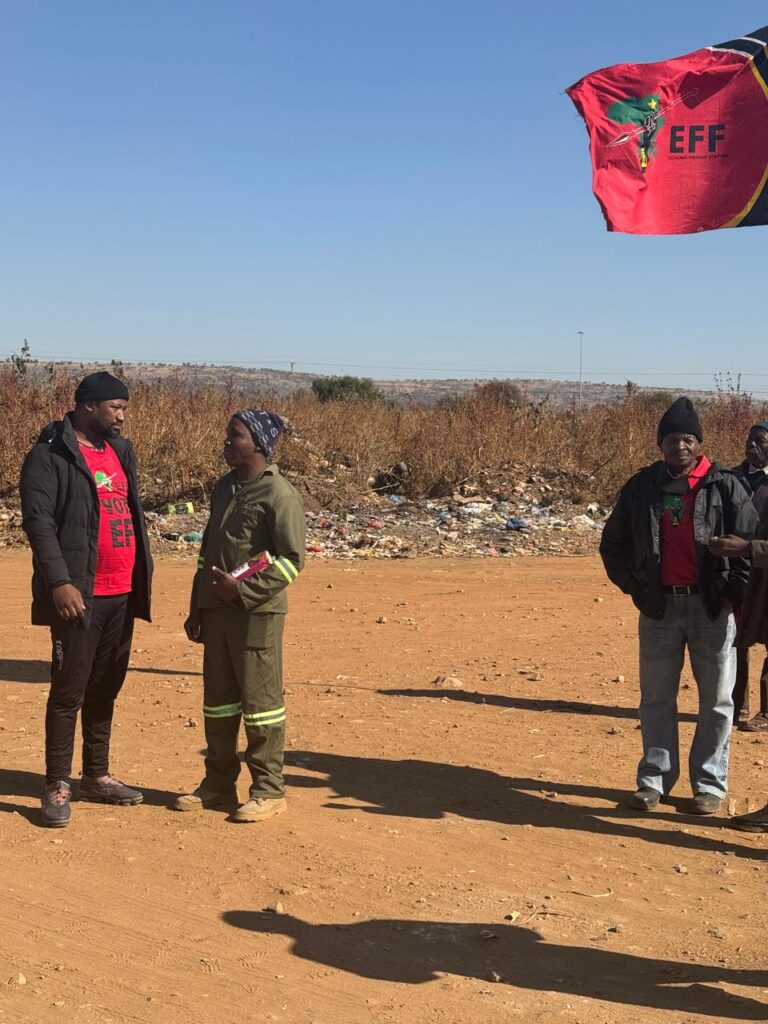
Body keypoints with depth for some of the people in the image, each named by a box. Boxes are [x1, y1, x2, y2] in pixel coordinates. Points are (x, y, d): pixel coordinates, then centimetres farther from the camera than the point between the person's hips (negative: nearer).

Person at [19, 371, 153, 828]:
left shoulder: (120, 450, 15)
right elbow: (38, 521, -14)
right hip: (79, 595, -7)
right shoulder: (50, 456, -8)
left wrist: (143, 574, 15)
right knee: (69, 691, -2)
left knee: (107, 686, 14)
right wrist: (59, 582, -22)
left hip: (123, 593, 7)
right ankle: (57, 787, 7)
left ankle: (97, 776, 25)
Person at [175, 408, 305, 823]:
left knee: (260, 702, -1)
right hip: (216, 610, 8)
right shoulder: (223, 488, 14)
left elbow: (291, 560, -14)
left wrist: (244, 590, -19)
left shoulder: (279, 494, -11)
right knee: (217, 700, 14)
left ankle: (269, 791, 10)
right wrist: (197, 609, 18)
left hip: (257, 613, -8)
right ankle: (218, 784, 26)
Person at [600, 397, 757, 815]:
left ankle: (709, 783, 17)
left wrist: (734, 590, -6)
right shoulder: (641, 487, 5)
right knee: (656, 698, 8)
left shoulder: (724, 486, -2)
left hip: (711, 607, -2)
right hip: (659, 607, 2)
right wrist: (632, 585, 6)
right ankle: (654, 779, 20)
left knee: (716, 698, 5)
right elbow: (613, 542, 14)